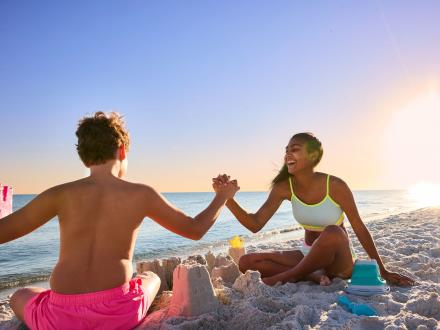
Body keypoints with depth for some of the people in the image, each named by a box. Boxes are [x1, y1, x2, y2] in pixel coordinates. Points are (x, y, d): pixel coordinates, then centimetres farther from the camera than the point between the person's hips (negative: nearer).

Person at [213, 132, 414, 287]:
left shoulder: (335, 186, -20)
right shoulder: (284, 187, -10)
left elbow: (359, 228, -10)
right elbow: (255, 224, -15)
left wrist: (382, 271, -6)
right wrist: (227, 198, -30)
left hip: (339, 260, -4)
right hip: (309, 255, 4)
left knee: (333, 233, -40)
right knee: (247, 263, -13)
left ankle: (284, 277, -20)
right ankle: (313, 275, -15)